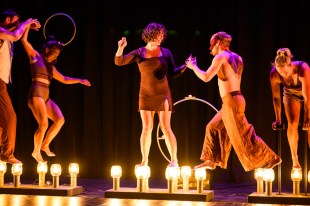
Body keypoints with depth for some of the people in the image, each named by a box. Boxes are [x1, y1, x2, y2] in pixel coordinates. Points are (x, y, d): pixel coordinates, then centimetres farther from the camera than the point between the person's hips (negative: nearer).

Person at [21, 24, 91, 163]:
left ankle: (45, 145, 10)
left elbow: (64, 79, 30)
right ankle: (36, 151, -3)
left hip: (45, 96, 8)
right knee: (44, 124, -20)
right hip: (36, 93, -8)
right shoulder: (35, 56, 6)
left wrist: (80, 80, 22)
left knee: (60, 120, -5)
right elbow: (24, 40, 0)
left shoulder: (51, 67, 24)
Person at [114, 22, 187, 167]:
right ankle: (144, 161, 7)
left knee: (166, 128, -5)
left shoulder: (165, 52, 2)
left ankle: (174, 160, 0)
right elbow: (119, 62, -8)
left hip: (163, 94, -1)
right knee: (146, 128, 0)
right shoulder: (139, 53, 0)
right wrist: (120, 49, -27)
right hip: (146, 95, 1)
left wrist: (185, 66, -11)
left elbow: (172, 73, 4)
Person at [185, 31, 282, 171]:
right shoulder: (237, 58, 14)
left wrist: (193, 66, 1)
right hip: (234, 100, 9)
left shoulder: (221, 57, -10)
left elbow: (206, 77, -15)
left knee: (243, 135, -5)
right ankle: (211, 161, 22)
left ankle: (271, 158, -2)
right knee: (213, 128, 17)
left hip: (231, 101, -9)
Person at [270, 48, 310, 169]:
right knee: (292, 124, -10)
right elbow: (276, 97, -20)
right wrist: (278, 118, -18)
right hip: (291, 94, 2)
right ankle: (294, 160, -3)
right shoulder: (274, 75, -32)